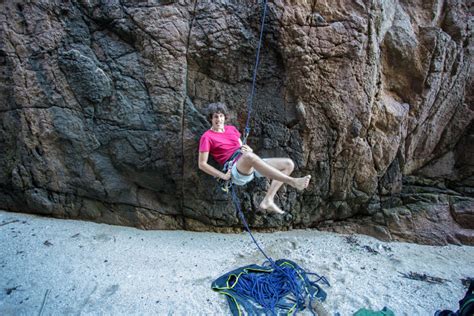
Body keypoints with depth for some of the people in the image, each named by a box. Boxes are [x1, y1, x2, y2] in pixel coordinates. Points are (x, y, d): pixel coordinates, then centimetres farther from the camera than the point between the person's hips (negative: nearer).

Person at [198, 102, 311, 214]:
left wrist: (248, 149, -1)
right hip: (237, 172, -7)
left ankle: (267, 200, -19)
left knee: (288, 164, -6)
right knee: (249, 156, -42)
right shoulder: (207, 137, 2)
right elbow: (202, 164, -2)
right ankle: (292, 181, -42)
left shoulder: (231, 128, 20)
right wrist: (224, 176, -9)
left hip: (253, 166, 7)